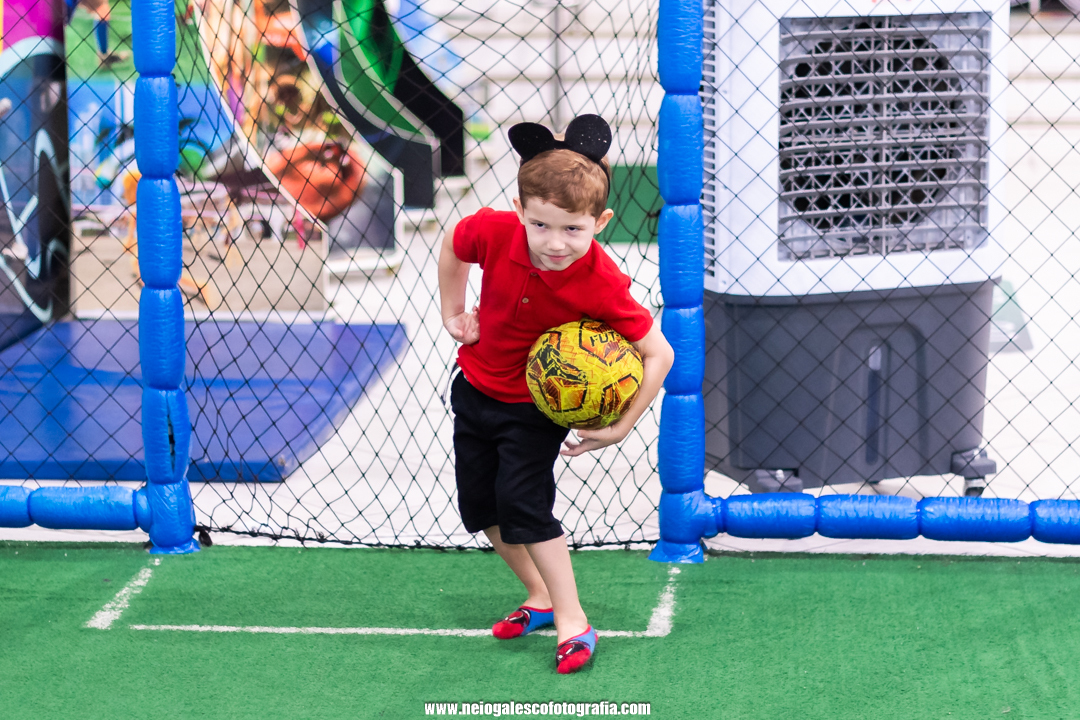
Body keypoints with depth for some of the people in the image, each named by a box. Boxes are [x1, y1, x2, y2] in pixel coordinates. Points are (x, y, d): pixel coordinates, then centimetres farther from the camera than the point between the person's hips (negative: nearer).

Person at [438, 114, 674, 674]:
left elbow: (659, 355, -27)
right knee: (479, 506, 12)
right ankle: (541, 597, 29)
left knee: (524, 504, -15)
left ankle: (572, 621, -3)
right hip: (476, 389, 5)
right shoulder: (493, 231, -26)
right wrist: (453, 313, 0)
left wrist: (620, 428, -29)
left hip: (537, 406, -5)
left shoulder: (601, 285, -34)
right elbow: (453, 246, 0)